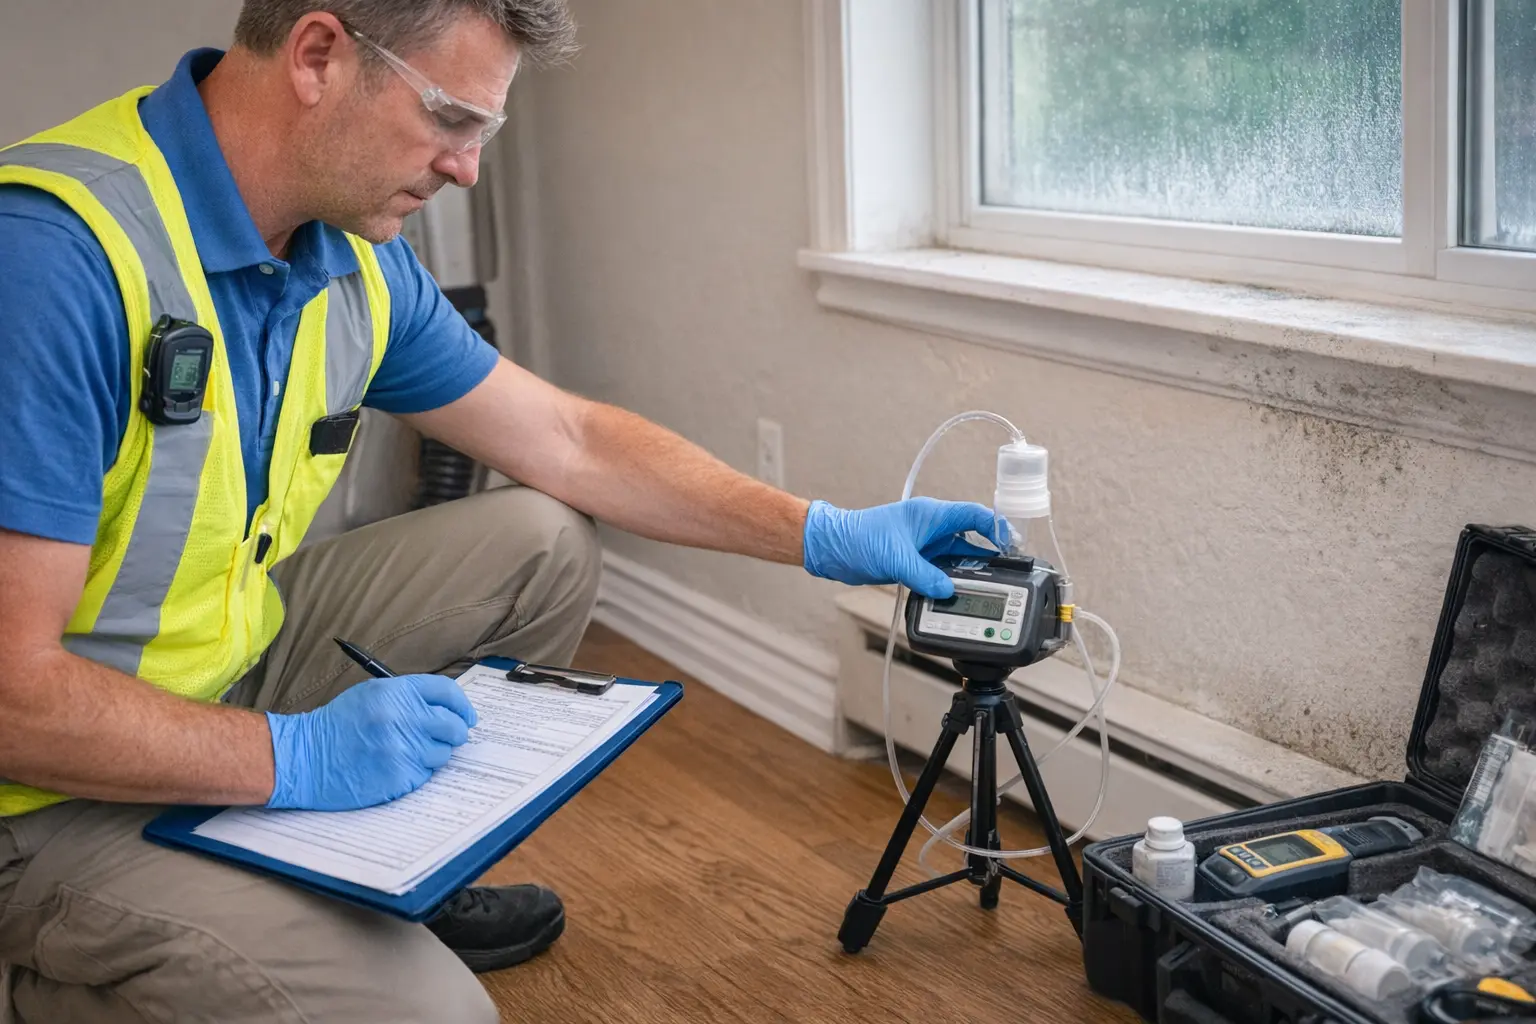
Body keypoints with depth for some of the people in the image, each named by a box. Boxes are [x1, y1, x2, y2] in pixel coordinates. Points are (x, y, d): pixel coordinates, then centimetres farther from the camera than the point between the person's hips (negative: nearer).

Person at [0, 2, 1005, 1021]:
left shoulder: (354, 259, -2)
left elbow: (567, 440, 9)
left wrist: (822, 536, 5)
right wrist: (298, 756, -27)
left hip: (231, 662, 8)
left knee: (545, 543, 7)